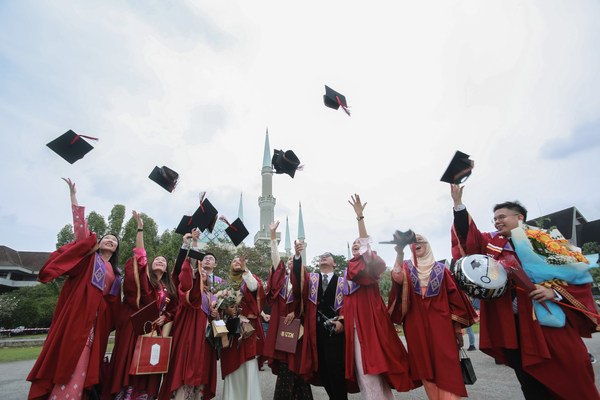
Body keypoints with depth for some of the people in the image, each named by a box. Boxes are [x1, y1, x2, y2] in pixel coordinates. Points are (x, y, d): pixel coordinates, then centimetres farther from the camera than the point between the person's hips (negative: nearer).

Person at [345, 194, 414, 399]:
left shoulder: (369, 263, -5)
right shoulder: (349, 269, 16)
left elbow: (366, 243, -26)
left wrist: (360, 217, -37)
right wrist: (341, 320, 10)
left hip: (369, 323, -7)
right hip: (355, 326, 7)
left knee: (372, 370, -5)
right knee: (363, 370, 12)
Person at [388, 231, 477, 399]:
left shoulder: (440, 269, 6)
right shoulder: (407, 266, 6)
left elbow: (454, 298, 6)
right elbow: (398, 278, -18)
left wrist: (458, 329, 3)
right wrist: (399, 253, -33)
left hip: (440, 324, 0)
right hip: (416, 327, 1)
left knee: (446, 369, -5)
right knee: (426, 369, 6)